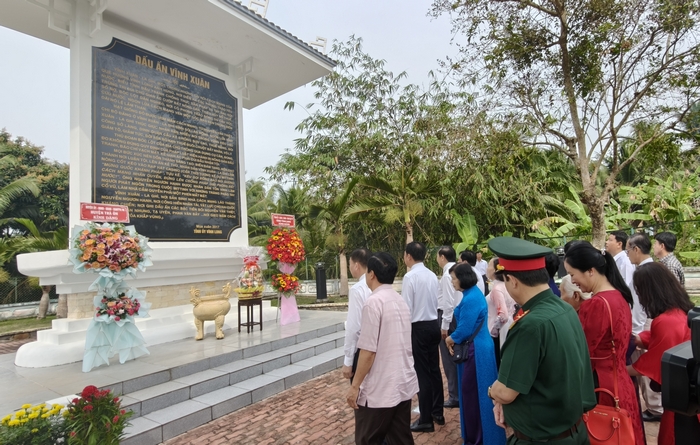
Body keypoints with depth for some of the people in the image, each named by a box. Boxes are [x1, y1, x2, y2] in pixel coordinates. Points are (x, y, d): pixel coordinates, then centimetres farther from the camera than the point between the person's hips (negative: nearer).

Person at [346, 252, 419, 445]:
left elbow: (368, 351, -20)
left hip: (379, 390, -8)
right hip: (404, 384, 8)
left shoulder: (374, 302, -18)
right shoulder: (400, 300, 8)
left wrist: (355, 386, -10)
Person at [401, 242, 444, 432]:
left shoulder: (410, 277, -17)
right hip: (434, 325, 8)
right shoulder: (432, 275, 6)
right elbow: (435, 302, 12)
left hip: (418, 328, -8)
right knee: (434, 369, 17)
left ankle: (426, 420, 13)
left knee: (422, 373, 2)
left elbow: (407, 308, -16)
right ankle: (438, 412, 30)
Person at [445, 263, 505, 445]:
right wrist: (454, 340, 3)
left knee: (473, 393, 4)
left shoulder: (471, 299, -24)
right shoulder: (473, 293, 8)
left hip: (475, 350, -10)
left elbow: (464, 330, -23)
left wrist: (449, 339, -4)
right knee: (473, 392, 20)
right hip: (477, 347, 10)